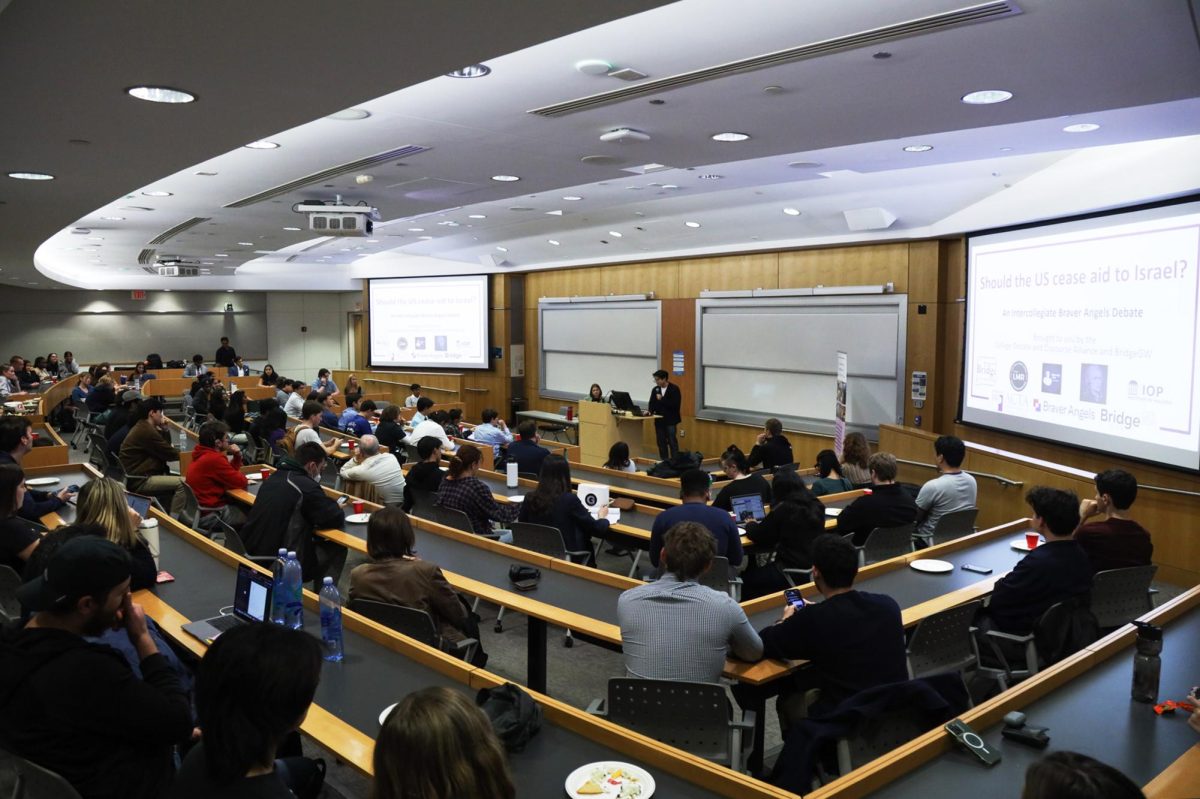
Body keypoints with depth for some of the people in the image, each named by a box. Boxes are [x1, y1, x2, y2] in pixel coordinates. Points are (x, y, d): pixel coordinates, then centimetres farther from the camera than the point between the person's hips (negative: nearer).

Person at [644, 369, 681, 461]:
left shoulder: (674, 389, -8)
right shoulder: (655, 389, 8)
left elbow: (675, 404, -16)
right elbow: (652, 403, 8)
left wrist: (662, 399, -17)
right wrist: (650, 411, -12)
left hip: (670, 420, -5)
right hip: (659, 420, 5)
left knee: (672, 442, -5)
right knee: (661, 442, 7)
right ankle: (664, 461, 14)